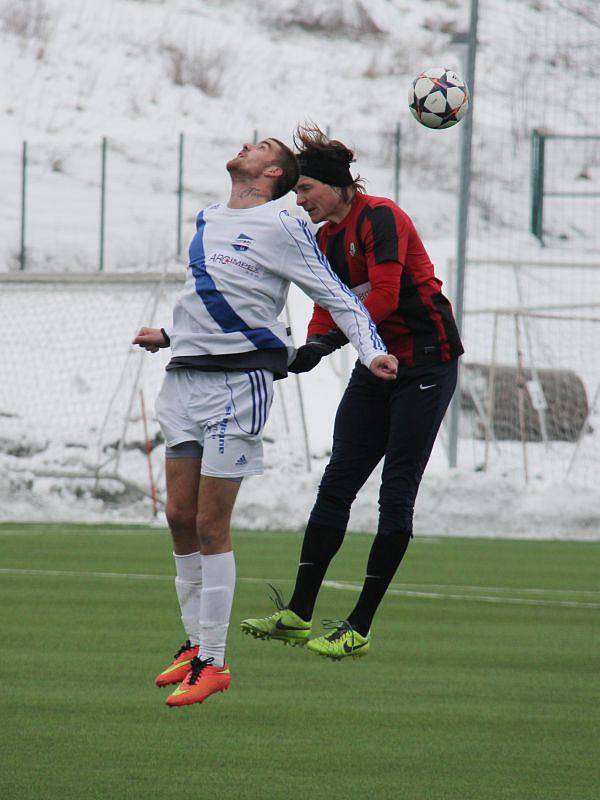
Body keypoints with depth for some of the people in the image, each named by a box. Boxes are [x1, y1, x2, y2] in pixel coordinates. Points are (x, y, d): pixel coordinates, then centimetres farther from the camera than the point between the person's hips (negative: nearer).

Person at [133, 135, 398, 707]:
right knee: (179, 518, 6)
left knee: (211, 525, -8)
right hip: (185, 380, 7)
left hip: (239, 381, -7)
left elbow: (338, 298, -3)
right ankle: (195, 642, 20)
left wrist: (372, 351, -15)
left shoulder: (281, 229, -3)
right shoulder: (206, 221, 18)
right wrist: (168, 335, 26)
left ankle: (212, 663, -3)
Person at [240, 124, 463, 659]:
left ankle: (359, 629, -4)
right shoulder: (326, 238, 9)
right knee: (336, 483, 2)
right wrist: (305, 349, -10)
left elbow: (384, 296, -28)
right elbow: (329, 308, 10)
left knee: (396, 492, -5)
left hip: (425, 364, -8)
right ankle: (298, 615, 3)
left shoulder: (380, 218, -17)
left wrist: (326, 343, -34)